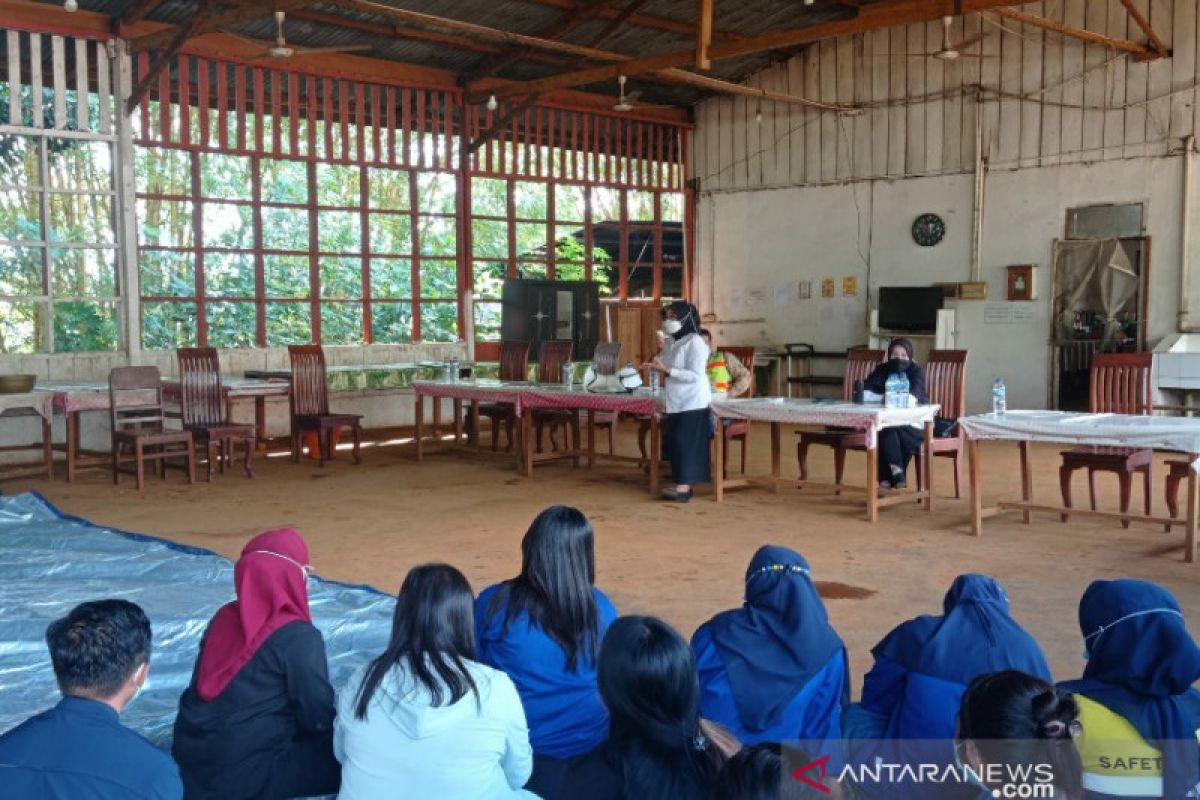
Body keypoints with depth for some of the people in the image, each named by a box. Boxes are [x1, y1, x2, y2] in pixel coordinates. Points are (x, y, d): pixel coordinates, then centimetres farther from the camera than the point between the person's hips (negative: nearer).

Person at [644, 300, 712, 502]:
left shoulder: (695, 342, -14)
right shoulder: (672, 342, 12)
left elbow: (695, 375, -20)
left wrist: (666, 371, -23)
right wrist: (657, 367, 2)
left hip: (692, 403, -9)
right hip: (676, 402, 9)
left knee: (686, 444, -8)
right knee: (676, 443, 9)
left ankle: (684, 487, -7)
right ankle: (681, 483, 16)